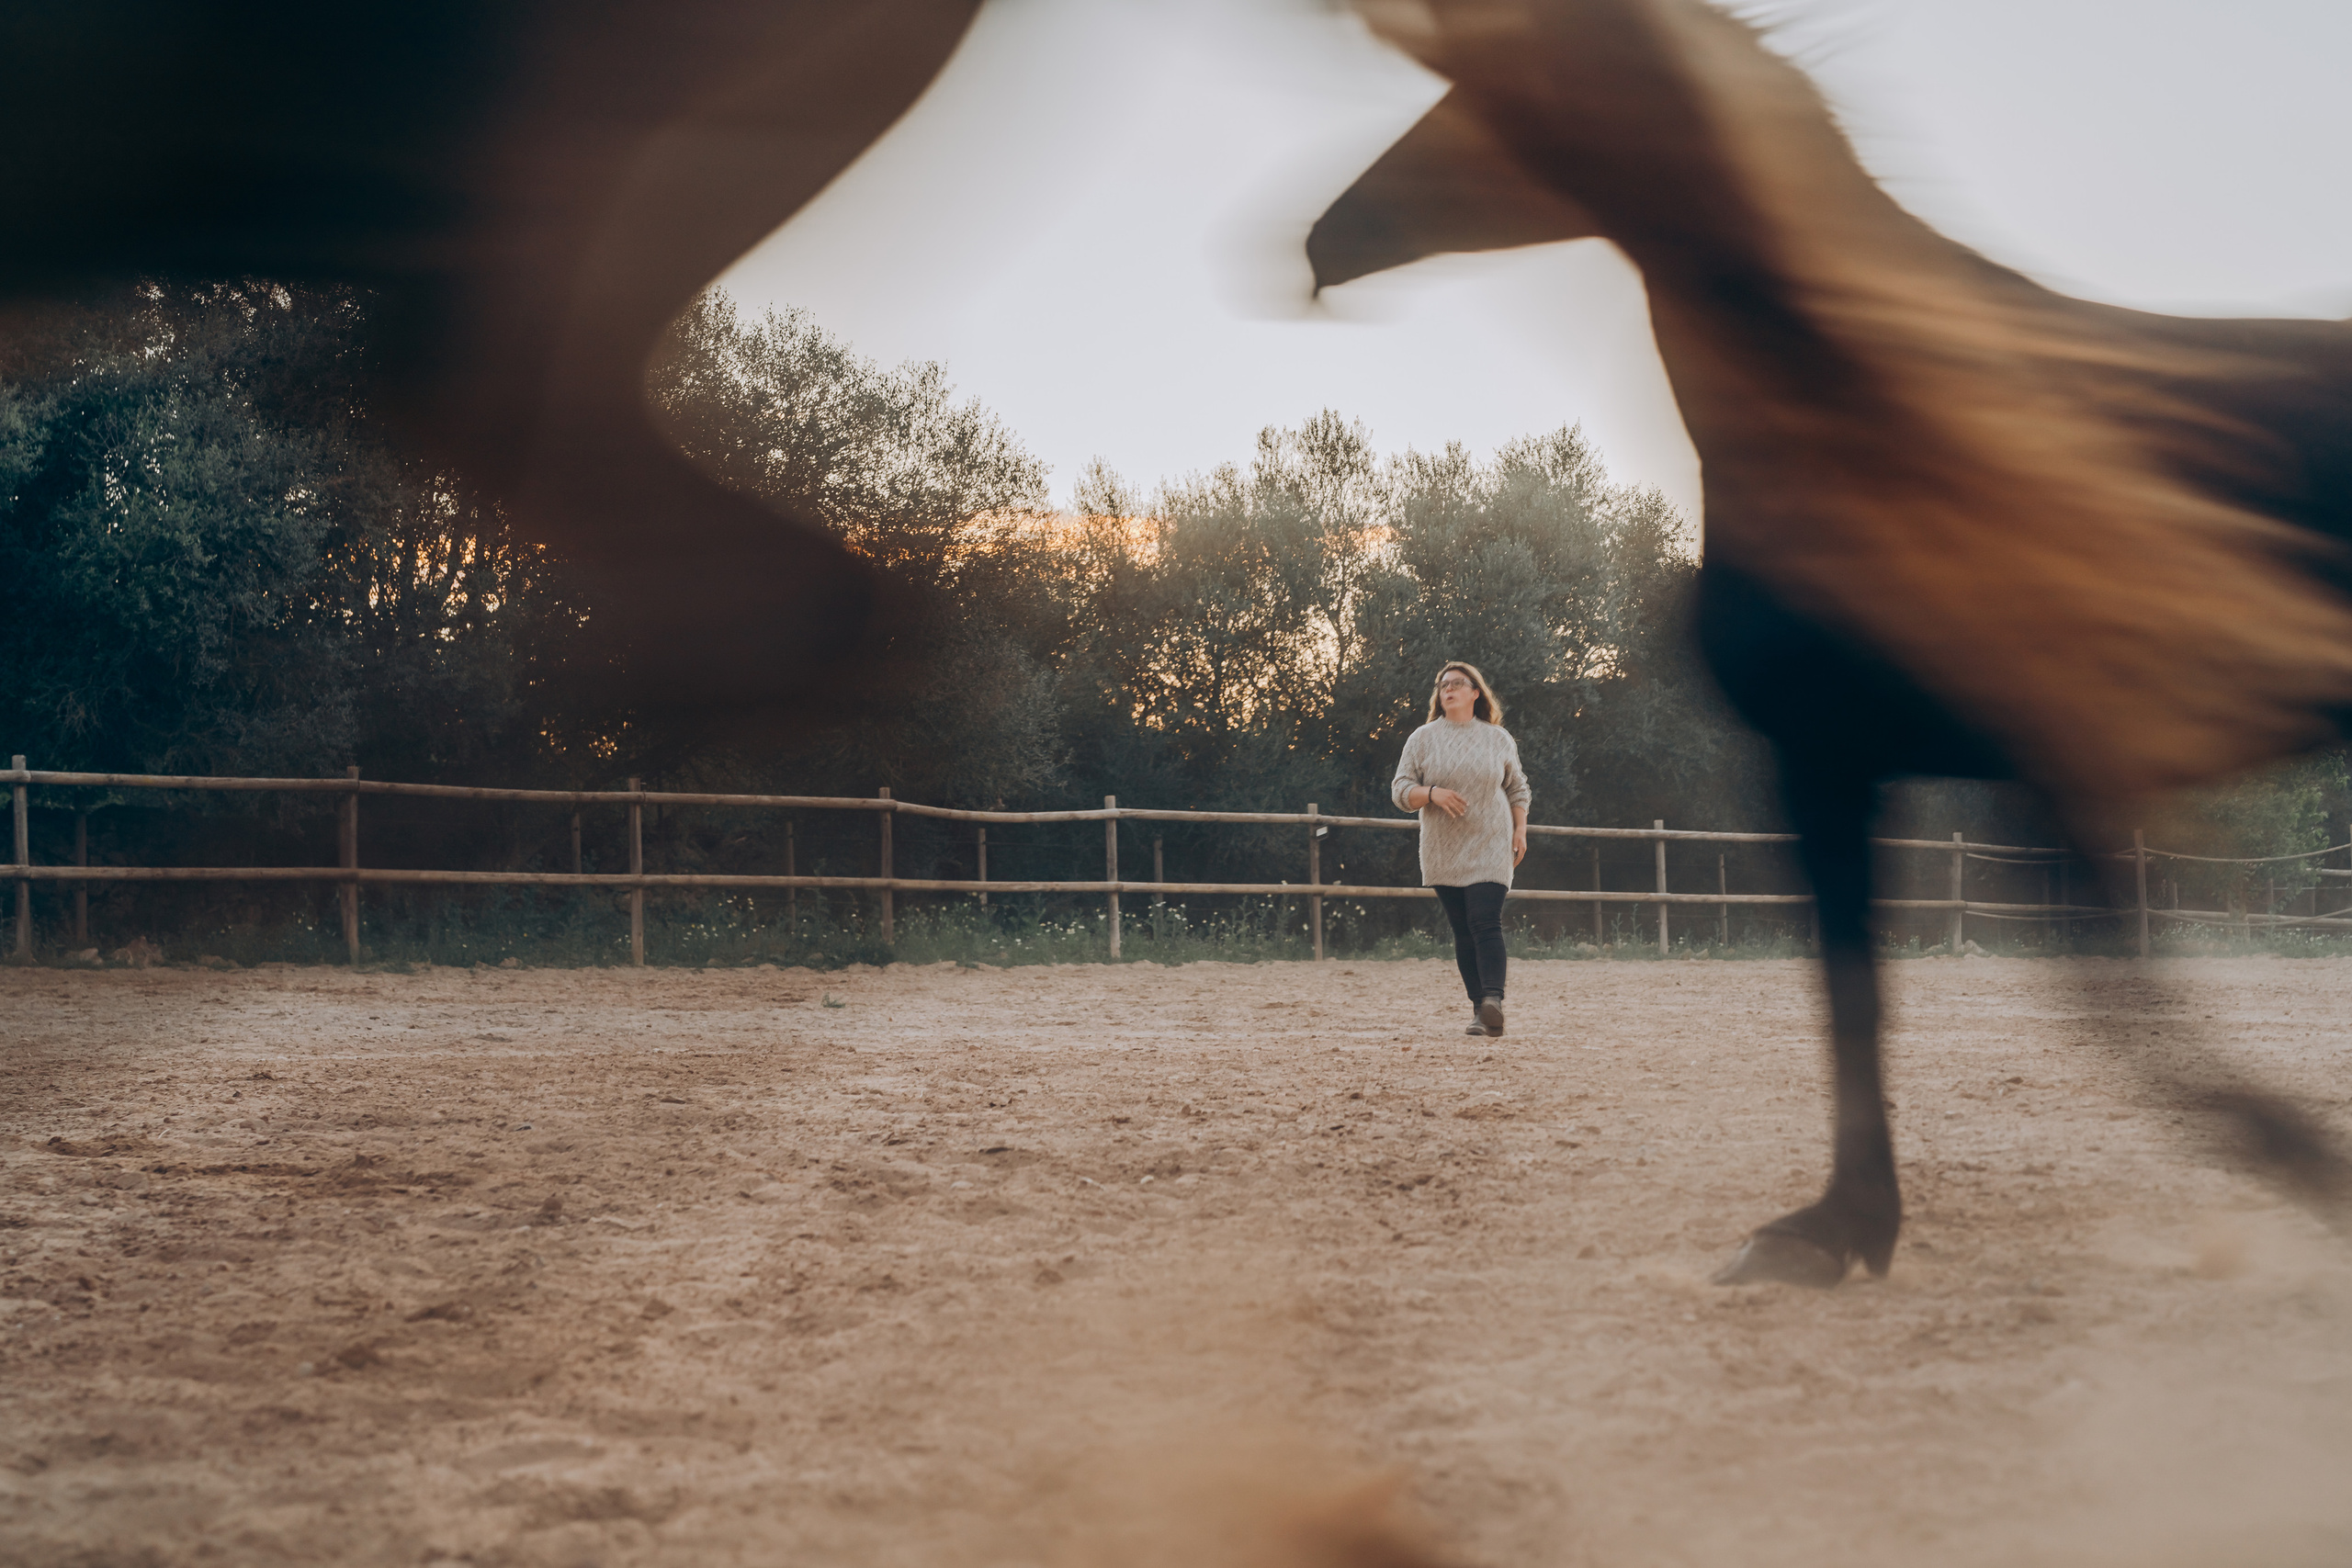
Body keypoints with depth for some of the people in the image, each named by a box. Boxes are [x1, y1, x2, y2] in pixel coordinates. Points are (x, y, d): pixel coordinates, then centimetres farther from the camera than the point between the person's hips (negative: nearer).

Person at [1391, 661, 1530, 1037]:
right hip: (1443, 853, 2)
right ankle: (1479, 1007, 8)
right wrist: (1432, 793, -16)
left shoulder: (1498, 738, 9)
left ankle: (1494, 1001, -31)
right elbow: (1401, 791, 3)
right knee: (1463, 931, 2)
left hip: (1490, 848, -2)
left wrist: (1520, 830, 6)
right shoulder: (1423, 739, 6)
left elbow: (1517, 788, 18)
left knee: (1486, 923, -18)